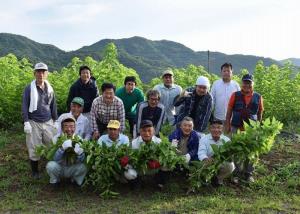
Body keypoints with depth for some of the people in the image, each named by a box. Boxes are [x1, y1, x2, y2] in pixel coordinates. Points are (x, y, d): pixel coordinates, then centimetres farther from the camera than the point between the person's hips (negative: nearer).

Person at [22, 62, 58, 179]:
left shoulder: (49, 88, 6)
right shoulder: (29, 88, -6)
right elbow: (24, 106, -6)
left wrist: (55, 121, 13)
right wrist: (26, 122, -12)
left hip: (48, 122, 4)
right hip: (34, 123, -3)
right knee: (34, 148, 3)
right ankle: (35, 171, 20)